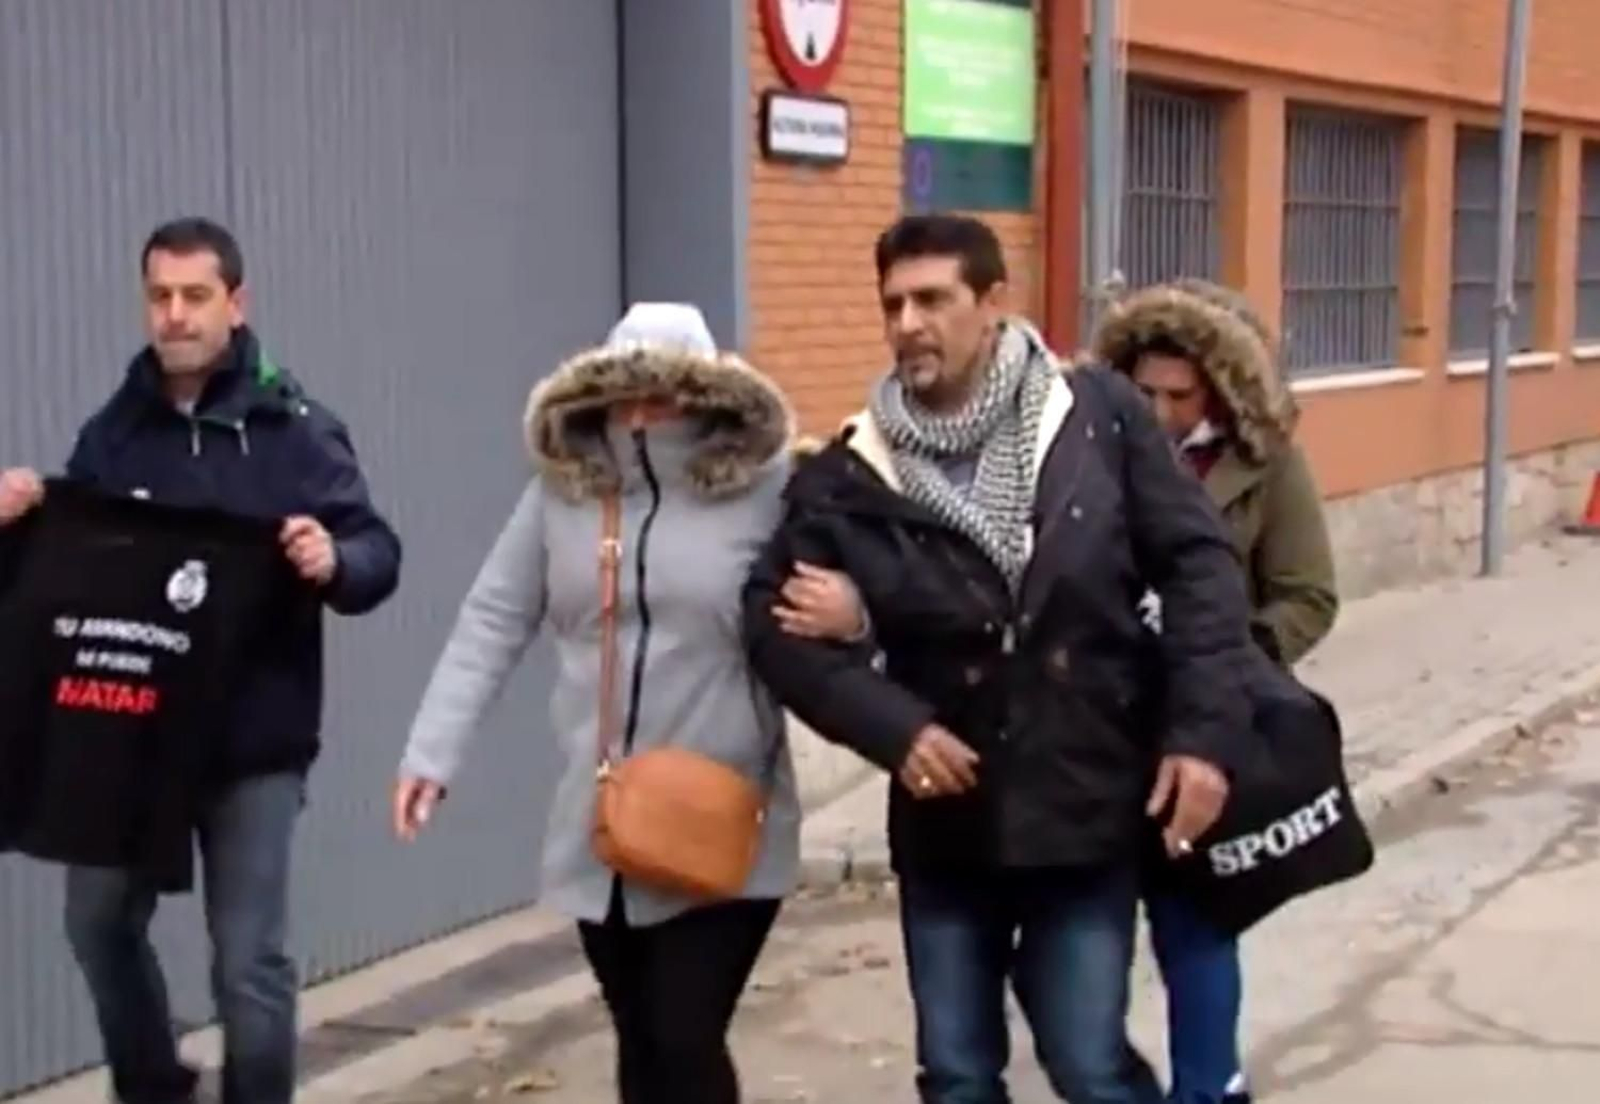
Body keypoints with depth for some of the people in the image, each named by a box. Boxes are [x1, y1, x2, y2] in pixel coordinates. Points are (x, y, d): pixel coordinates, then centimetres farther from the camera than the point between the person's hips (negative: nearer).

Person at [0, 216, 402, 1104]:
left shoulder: (294, 430, -6)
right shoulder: (112, 431, 6)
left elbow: (378, 554, -9)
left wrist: (335, 561, -30)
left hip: (253, 740, -4)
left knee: (248, 958, 3)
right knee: (100, 920, 15)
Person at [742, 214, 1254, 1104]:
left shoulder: (1100, 417, -7)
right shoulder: (853, 475, -4)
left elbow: (1199, 566, -5)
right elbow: (776, 620, 0)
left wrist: (1204, 731, -13)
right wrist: (890, 726, -13)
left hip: (1091, 807, -2)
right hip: (948, 824, 2)